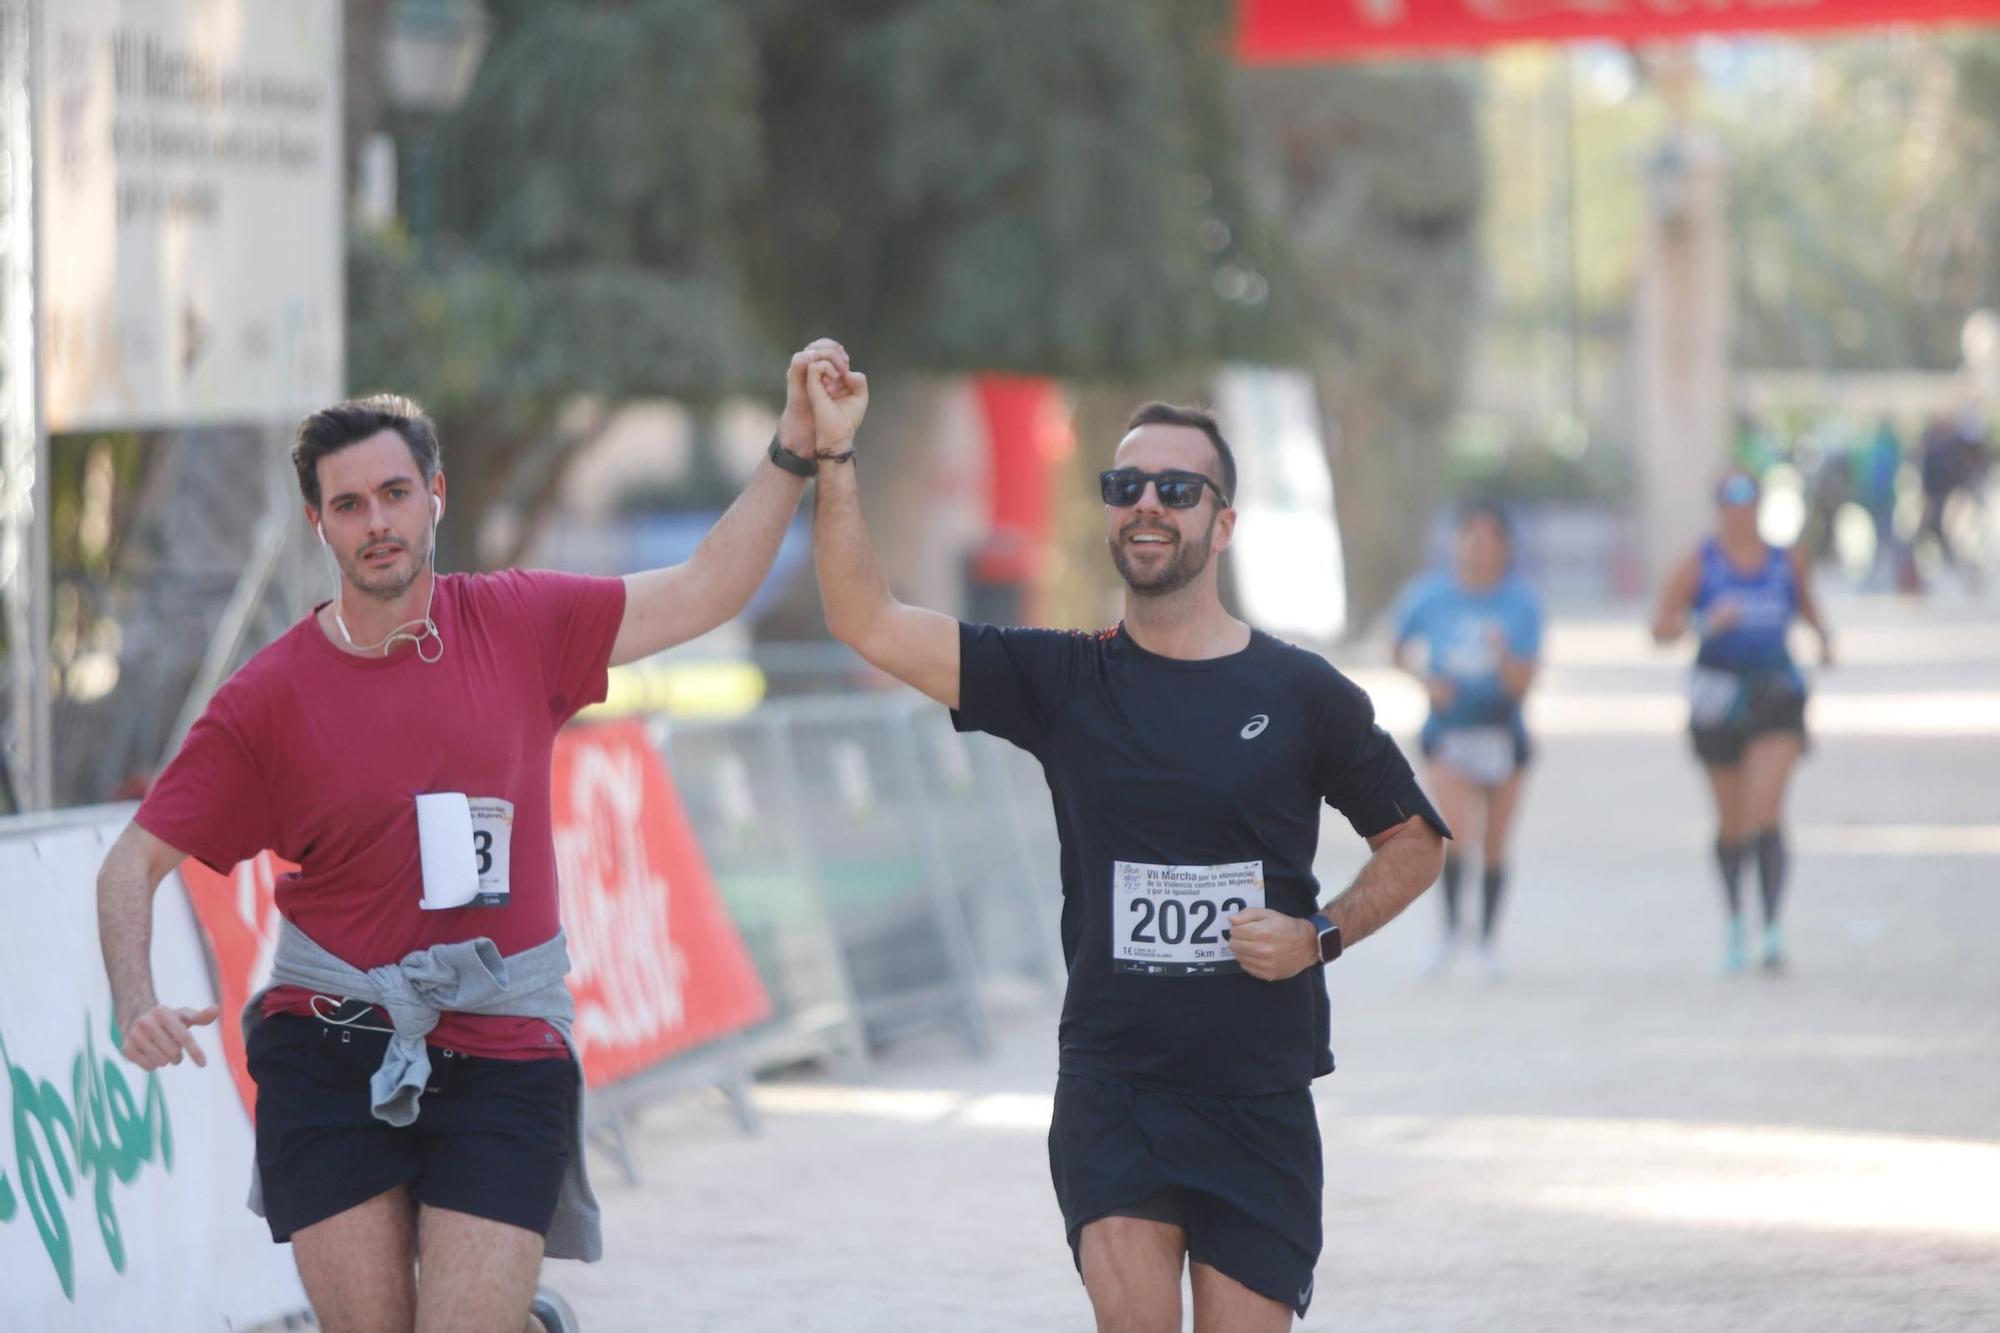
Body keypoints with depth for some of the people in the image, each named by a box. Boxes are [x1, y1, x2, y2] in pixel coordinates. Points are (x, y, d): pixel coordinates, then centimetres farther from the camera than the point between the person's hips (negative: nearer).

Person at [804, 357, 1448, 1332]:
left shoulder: (1302, 695, 0)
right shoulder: (1061, 682, 2)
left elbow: (1414, 840, 12)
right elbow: (867, 623, -4)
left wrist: (1322, 937, -5)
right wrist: (834, 456, -14)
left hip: (1259, 1096, 0)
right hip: (1110, 1086, 0)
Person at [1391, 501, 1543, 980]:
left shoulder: (1520, 602, -8)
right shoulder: (1432, 595, -6)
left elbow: (1522, 685, -11)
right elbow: (1400, 650, 11)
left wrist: (1503, 658, -31)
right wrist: (1427, 680, -8)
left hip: (1503, 733, 1)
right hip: (1449, 732, -1)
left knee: (1494, 845, 9)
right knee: (1459, 828, -21)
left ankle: (1488, 941, 27)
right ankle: (1450, 927, 1)